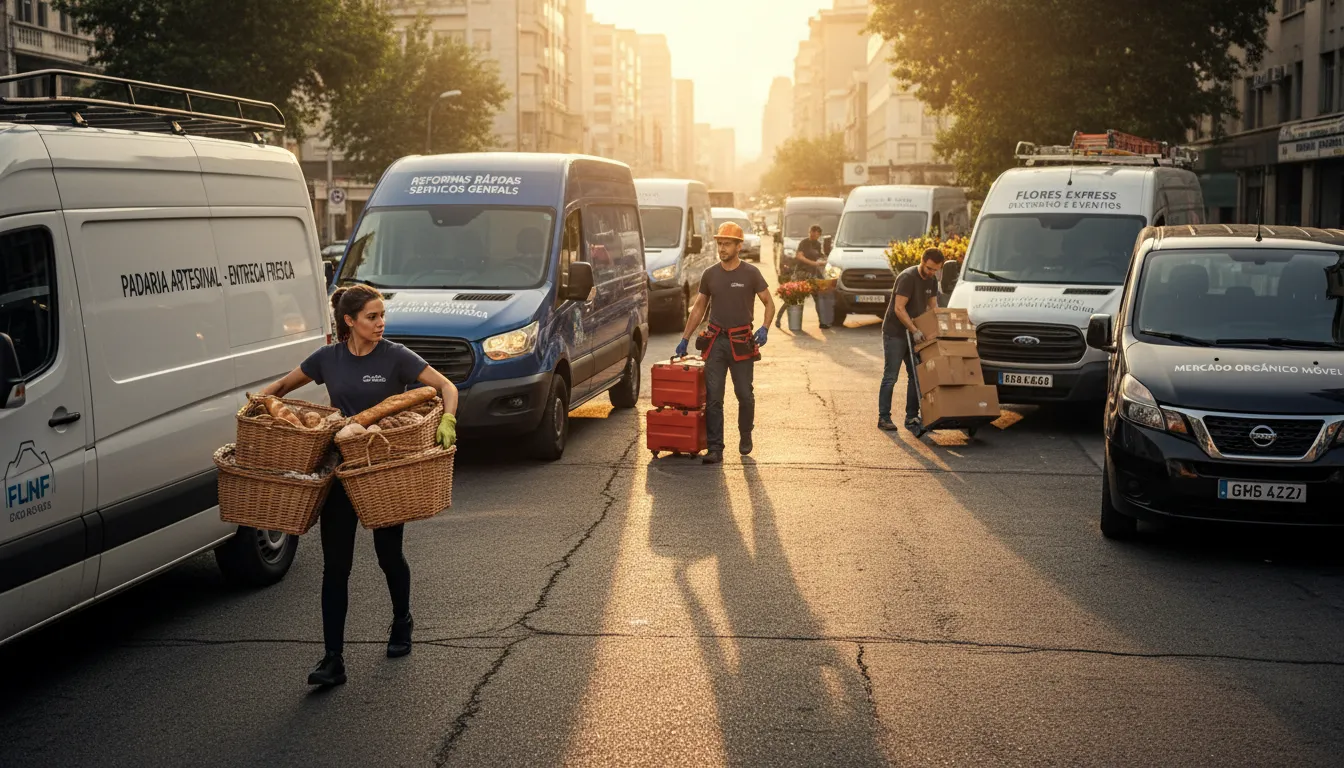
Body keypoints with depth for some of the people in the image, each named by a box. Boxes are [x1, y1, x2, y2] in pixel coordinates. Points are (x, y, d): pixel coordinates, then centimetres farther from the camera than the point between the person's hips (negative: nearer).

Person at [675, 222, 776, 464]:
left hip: (742, 342, -2)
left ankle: (745, 436, 31)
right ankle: (714, 449, -3)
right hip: (716, 341, 2)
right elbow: (698, 309, 15)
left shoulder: (751, 274, -2)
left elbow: (769, 303, 2)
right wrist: (685, 339, 11)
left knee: (745, 394, 6)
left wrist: (764, 328, -15)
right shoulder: (710, 275, 6)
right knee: (713, 396, -4)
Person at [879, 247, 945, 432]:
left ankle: (912, 418, 13)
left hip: (914, 334, 8)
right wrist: (914, 330, -27)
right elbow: (899, 309, -23)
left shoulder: (932, 280, 5)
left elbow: (933, 306, 14)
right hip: (895, 333, -8)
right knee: (890, 377, -5)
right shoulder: (907, 277, -19)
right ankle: (883, 418, 0)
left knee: (916, 376, 7)